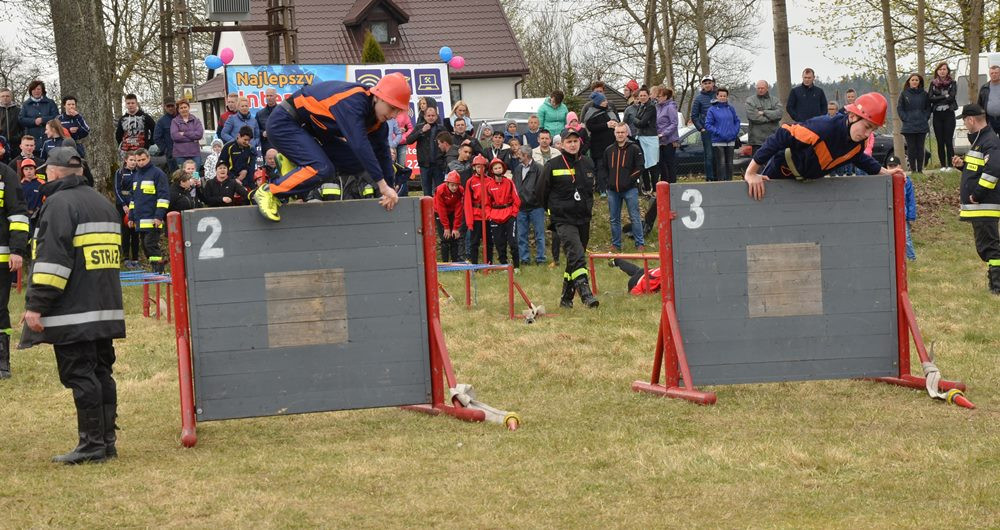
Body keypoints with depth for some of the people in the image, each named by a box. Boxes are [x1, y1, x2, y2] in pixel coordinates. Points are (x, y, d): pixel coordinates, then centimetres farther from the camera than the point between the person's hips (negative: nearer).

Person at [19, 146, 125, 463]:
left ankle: (92, 445, -7)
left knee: (79, 374, -6)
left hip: (73, 315, -9)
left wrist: (36, 304, -18)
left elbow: (52, 258, -18)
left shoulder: (59, 203, -10)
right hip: (107, 310, 9)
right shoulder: (103, 203, 19)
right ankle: (107, 441, 15)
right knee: (102, 373, 12)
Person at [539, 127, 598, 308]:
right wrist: (554, 210, 10)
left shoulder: (588, 164, 8)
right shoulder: (552, 166, -6)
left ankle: (566, 298, 21)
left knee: (574, 259, 11)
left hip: (583, 219, 5)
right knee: (577, 254, -22)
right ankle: (585, 292, -31)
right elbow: (543, 192, 4)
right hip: (563, 219, -5)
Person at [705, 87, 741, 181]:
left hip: (731, 141, 4)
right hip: (718, 142, -4)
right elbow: (708, 125, -6)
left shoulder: (730, 108, 9)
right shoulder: (712, 110, -3)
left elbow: (737, 121, 16)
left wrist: (735, 132, 1)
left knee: (729, 163, 9)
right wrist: (718, 133, -15)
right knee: (721, 163, -7)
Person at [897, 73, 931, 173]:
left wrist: (925, 118, -1)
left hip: (922, 126, 1)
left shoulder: (924, 94, 8)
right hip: (909, 126, -1)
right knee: (911, 148, -2)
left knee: (920, 147, 2)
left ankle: (920, 169, 6)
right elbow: (899, 108, 4)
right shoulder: (904, 94, 4)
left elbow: (928, 108, 13)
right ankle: (912, 169, 1)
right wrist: (906, 119, -6)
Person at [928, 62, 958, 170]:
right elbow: (930, 98, -4)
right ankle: (943, 165, 7)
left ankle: (950, 165, -5)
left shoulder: (952, 83, 5)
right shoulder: (933, 84, 9)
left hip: (949, 114, -2)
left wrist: (937, 99, -7)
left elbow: (951, 97, -9)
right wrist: (945, 97, -8)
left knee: (948, 141, -7)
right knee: (940, 142, 2)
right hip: (937, 115, 2)